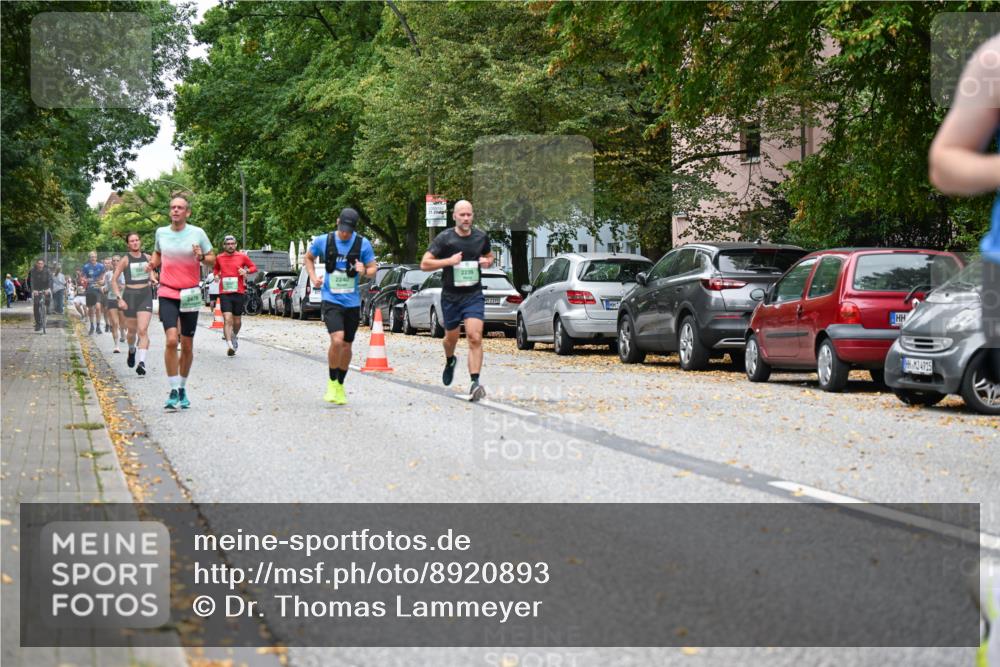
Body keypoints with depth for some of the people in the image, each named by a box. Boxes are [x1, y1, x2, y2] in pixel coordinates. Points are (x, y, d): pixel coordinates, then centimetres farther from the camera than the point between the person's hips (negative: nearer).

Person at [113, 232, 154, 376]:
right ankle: (131, 351, 43)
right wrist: (119, 298, -12)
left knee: (143, 330, -14)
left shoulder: (147, 258, 6)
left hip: (145, 295, 1)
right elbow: (114, 280, -3)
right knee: (132, 331, 11)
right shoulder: (125, 260, -3)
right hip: (130, 295, -1)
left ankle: (142, 362, -22)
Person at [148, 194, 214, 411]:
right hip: (167, 293, 0)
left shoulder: (197, 233, -1)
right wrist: (154, 262, 3)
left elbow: (212, 259, 6)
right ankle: (173, 391, -13)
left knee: (187, 346, 7)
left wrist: (201, 257, -16)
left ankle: (182, 388, 26)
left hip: (190, 295, 0)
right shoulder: (161, 232, 5)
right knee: (171, 340, -18)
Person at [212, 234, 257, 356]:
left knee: (237, 321, 12)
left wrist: (246, 270, -8)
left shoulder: (242, 257, 4)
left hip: (239, 292, 1)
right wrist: (216, 275, 4)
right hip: (225, 293, -1)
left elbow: (254, 267, 12)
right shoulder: (219, 258, 7)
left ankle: (234, 336, 43)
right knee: (227, 320, -15)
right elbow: (215, 268, 26)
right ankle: (230, 345, -22)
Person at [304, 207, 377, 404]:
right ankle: (331, 382, 0)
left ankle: (340, 385, 29)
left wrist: (365, 271, -19)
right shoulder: (323, 241, -3)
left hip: (352, 302, 2)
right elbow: (308, 258, 15)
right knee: (337, 340, -20)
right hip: (331, 300, -2)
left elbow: (373, 267, 3)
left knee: (346, 346, 10)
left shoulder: (363, 244, -4)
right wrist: (313, 277, 0)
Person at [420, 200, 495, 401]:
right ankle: (450, 361, 52)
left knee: (475, 338, -16)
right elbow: (424, 264, -9)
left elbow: (489, 256, 21)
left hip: (474, 294, 0)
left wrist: (487, 262, -3)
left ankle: (475, 383, -21)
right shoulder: (444, 238, -7)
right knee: (452, 337, 17)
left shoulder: (481, 237, 2)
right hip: (451, 295, 0)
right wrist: (449, 261, -20)